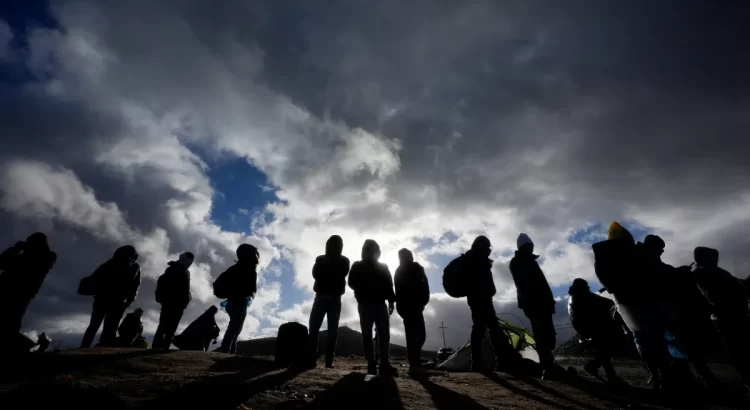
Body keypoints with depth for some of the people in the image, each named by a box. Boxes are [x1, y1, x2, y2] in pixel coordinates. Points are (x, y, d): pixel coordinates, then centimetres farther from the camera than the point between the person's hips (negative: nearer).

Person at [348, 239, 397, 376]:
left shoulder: (383, 267, 16)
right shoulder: (357, 266, 11)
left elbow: (389, 285, 12)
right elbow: (352, 283, 0)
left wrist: (391, 301, -2)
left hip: (380, 303, 1)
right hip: (365, 304, -1)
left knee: (384, 334, -9)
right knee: (367, 335, -4)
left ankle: (384, 364, -10)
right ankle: (371, 364, -3)